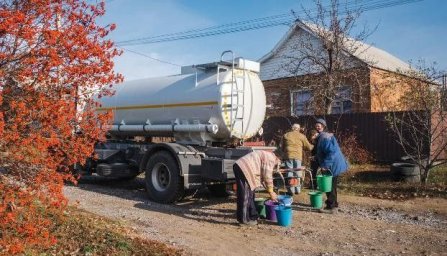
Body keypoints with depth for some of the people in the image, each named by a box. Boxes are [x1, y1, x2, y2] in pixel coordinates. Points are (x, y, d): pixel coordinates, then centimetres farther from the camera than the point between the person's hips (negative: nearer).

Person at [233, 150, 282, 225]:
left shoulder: (266, 156, 27)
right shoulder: (271, 158, -2)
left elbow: (262, 176, 28)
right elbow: (268, 177, -6)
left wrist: (270, 191, 27)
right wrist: (271, 192, 4)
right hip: (244, 169, -11)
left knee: (250, 194, 17)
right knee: (245, 196, -6)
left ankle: (253, 216, 25)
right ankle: (244, 219, -2)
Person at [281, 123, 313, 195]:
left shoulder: (286, 135, 11)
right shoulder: (301, 136, 6)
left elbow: (282, 148, 18)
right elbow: (308, 147, 8)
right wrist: (312, 146, 29)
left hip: (288, 156, 0)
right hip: (298, 156, 0)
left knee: (289, 173, 2)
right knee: (297, 173, 9)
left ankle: (291, 190, -1)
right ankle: (297, 189, 12)